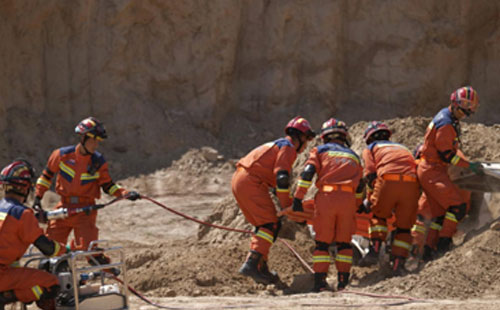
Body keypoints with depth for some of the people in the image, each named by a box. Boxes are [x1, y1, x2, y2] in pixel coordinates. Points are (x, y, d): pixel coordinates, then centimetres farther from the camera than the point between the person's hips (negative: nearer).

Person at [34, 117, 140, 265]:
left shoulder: (99, 162, -3)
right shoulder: (63, 155, -4)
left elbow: (108, 186, 3)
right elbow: (47, 175, 9)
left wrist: (125, 194, -14)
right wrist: (38, 197, 7)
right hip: (64, 207, 1)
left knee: (88, 246, -14)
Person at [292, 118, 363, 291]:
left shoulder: (320, 151, 15)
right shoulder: (353, 156, 25)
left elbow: (308, 172, 0)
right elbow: (359, 186, 25)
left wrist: (298, 198, -1)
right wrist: (357, 205, 41)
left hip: (326, 196, -2)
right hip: (348, 198, 2)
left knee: (322, 240, 2)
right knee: (344, 241, 8)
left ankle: (320, 281, -5)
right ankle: (343, 281, 0)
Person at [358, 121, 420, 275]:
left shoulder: (370, 148, 25)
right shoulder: (403, 148, 39)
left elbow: (370, 174, 9)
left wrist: (370, 200, 13)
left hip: (388, 182, -3)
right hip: (412, 184, 3)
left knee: (378, 216, 21)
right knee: (404, 226, 11)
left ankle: (375, 250, 3)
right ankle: (398, 265, 1)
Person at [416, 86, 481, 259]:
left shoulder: (448, 118, 14)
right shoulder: (446, 125, -19)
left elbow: (451, 148, 23)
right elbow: (446, 154, -20)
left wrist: (468, 163, 15)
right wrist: (469, 166, -16)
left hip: (429, 170, 11)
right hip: (432, 171, -11)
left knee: (441, 211, 14)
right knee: (458, 206, -17)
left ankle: (429, 250, 18)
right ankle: (444, 244, -17)